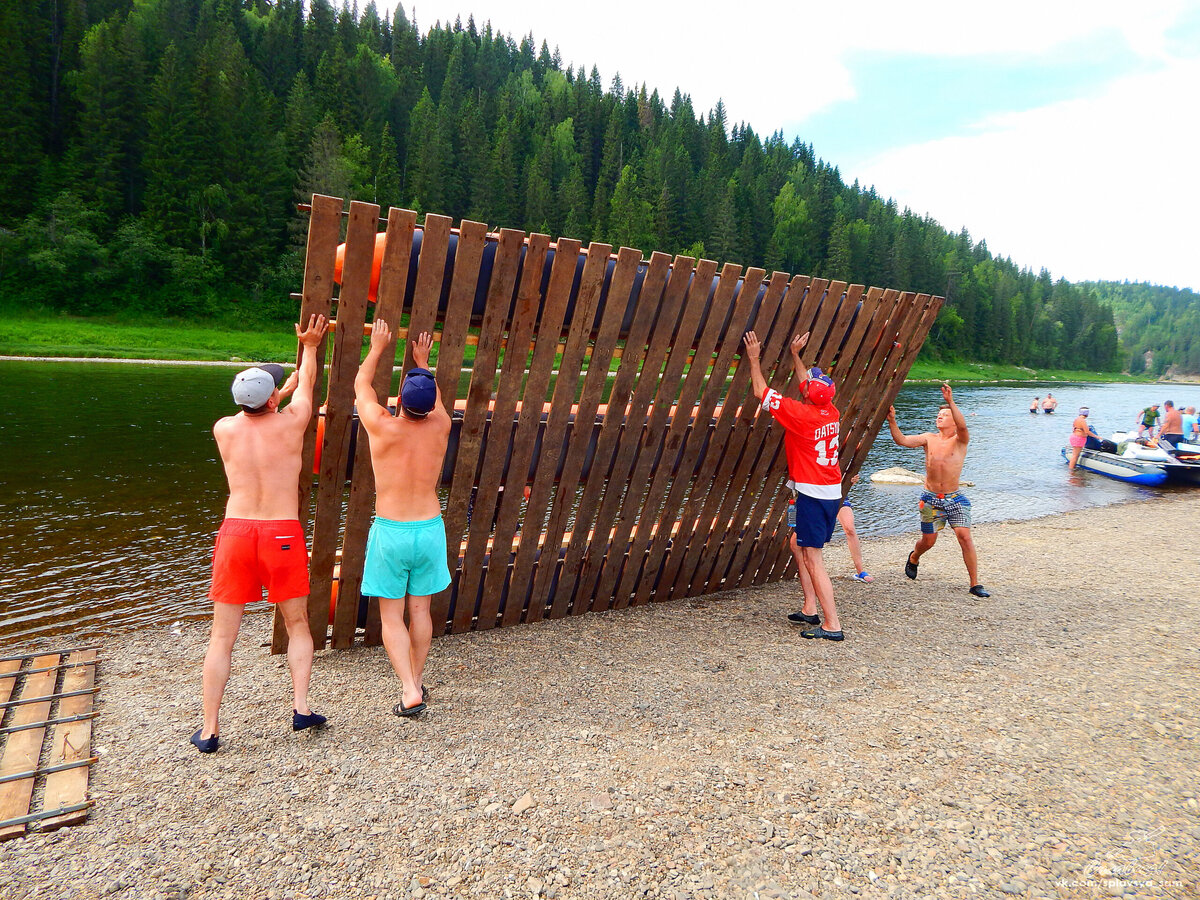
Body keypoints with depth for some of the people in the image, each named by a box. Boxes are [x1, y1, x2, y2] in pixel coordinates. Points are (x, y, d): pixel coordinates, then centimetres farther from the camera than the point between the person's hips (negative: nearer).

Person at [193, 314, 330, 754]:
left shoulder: (223, 429, 1)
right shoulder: (292, 422, -4)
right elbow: (307, 383, 16)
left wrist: (276, 393, 40)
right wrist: (310, 346, 32)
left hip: (235, 532, 2)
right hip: (283, 534, -1)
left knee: (222, 637, 9)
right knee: (298, 626, 17)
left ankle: (209, 729, 12)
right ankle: (301, 707, 8)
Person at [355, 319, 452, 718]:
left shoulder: (383, 427, -14)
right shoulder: (439, 427, -6)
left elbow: (361, 385, 5)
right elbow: (436, 399, 19)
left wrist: (378, 346, 17)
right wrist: (422, 360, 31)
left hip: (390, 532, -3)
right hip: (430, 529, 3)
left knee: (391, 615, 6)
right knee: (420, 610, 16)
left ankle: (409, 692, -2)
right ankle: (417, 680, 28)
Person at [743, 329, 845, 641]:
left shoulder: (800, 413, -15)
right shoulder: (831, 411, 5)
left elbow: (761, 391, -6)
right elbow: (808, 386, 26)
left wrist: (754, 358, 6)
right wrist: (795, 355, 33)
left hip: (812, 495, -9)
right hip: (833, 494, 9)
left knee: (814, 559, -6)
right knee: (800, 545, 21)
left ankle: (832, 625, -6)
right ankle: (810, 610, 25)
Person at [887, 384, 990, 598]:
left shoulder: (960, 440, -5)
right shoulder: (929, 438, 4)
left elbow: (962, 426, -27)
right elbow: (902, 440, -7)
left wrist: (951, 402, -37)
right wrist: (892, 421, -21)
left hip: (954, 498, -2)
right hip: (930, 499, 2)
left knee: (965, 536, -13)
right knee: (928, 541, 11)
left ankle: (975, 584, -3)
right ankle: (913, 558, 45)